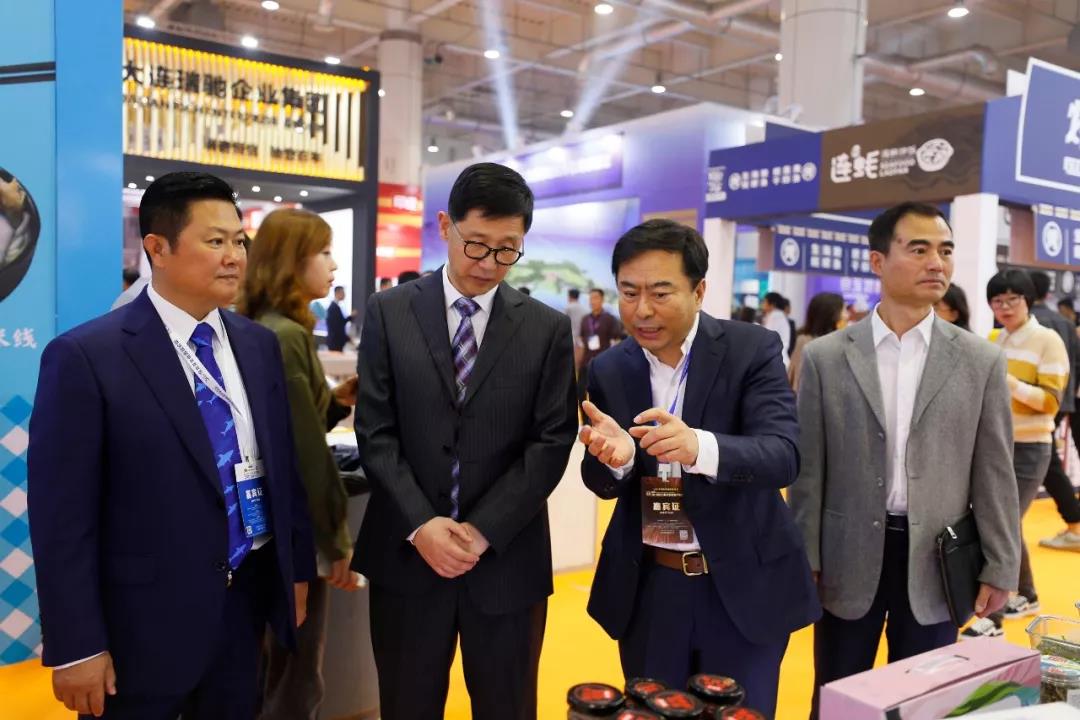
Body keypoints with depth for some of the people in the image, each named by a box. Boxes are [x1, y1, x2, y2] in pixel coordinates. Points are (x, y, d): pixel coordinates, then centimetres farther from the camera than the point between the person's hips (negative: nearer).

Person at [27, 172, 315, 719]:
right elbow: (62, 516, -13)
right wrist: (76, 648, -11)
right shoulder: (86, 356, -13)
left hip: (247, 600, 5)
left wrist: (298, 568, 12)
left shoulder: (259, 345, 4)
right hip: (145, 622, -5)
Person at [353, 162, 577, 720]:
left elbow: (552, 442, -4)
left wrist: (484, 530, -12)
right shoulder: (389, 313, 1)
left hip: (507, 560, 0)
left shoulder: (548, 328, 1)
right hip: (407, 555, 0)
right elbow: (375, 432, -2)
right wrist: (420, 525, -13)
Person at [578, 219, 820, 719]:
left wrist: (700, 447, -42)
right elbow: (603, 483, -1)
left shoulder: (753, 349, -11)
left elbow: (783, 456, -22)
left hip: (743, 586, -2)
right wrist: (614, 456, -25)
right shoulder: (607, 370, -2)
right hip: (646, 588, 3)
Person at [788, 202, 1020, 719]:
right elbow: (808, 469, -2)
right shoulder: (826, 357, -3)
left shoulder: (981, 361, 0)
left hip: (935, 562, 1)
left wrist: (1000, 568, 1)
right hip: (849, 559, -1)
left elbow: (994, 475, 2)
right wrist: (804, 561, -3)